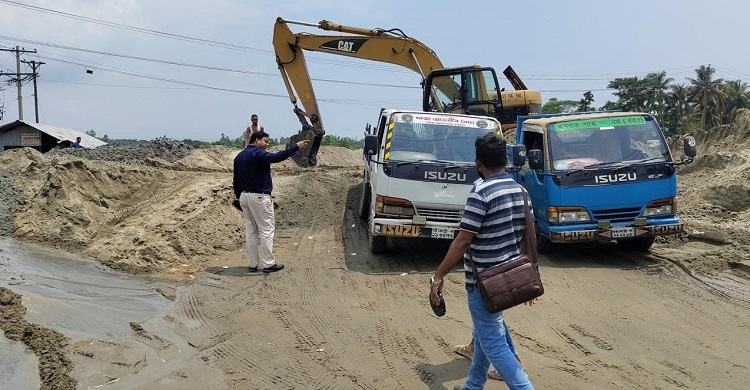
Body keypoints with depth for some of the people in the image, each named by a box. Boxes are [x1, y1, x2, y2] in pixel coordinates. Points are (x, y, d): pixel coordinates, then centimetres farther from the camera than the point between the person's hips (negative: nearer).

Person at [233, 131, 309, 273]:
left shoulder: (239, 157, 13)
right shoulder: (258, 154, -14)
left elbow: (236, 180, 16)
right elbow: (276, 157, -27)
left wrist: (238, 197, 23)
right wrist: (296, 146, -26)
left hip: (244, 196, 9)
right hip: (259, 197, -9)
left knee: (250, 231, 10)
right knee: (266, 230, -2)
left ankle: (253, 264, 13)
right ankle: (269, 264, -1)